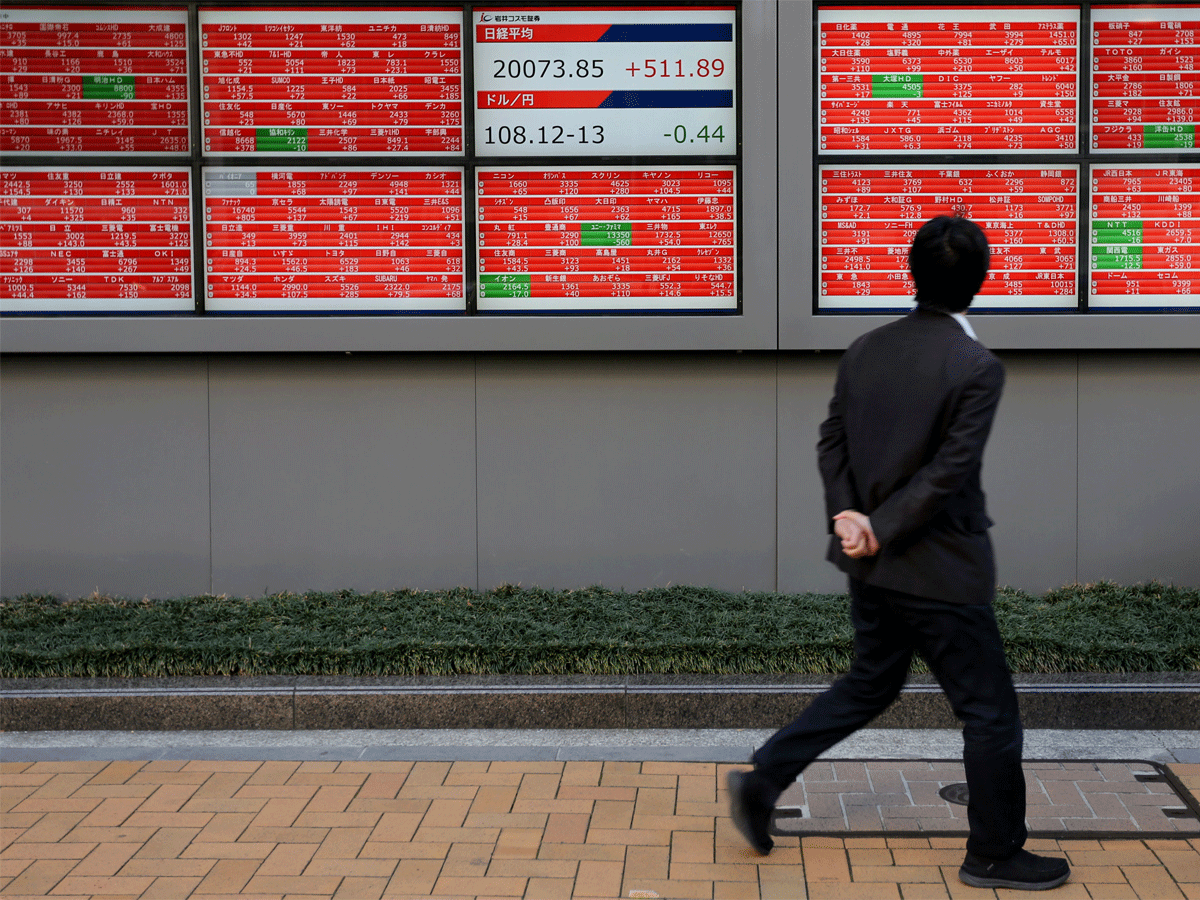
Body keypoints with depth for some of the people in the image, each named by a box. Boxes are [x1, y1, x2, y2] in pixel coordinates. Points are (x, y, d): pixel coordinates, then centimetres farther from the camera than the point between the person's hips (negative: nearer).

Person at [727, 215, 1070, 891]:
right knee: (990, 710, 8)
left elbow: (833, 442, 3)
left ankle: (764, 779, 21)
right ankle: (996, 854, 19)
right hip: (941, 571, -7)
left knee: (870, 684, 25)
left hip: (872, 566, 7)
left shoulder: (865, 351, 3)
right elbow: (949, 471, -20)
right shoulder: (977, 367, -17)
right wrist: (881, 530, -14)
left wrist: (852, 518, -4)